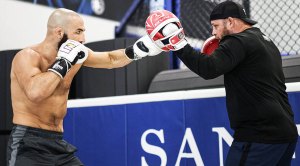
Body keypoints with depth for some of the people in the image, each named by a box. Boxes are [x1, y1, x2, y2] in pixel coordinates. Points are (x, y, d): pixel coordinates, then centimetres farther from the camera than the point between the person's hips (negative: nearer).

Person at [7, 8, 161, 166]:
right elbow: (35, 92, -35)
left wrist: (141, 48, 4)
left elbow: (111, 59, 19)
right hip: (28, 144, -7)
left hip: (58, 142, 7)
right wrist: (64, 63, -25)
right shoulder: (27, 56, -16)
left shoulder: (75, 54, 5)